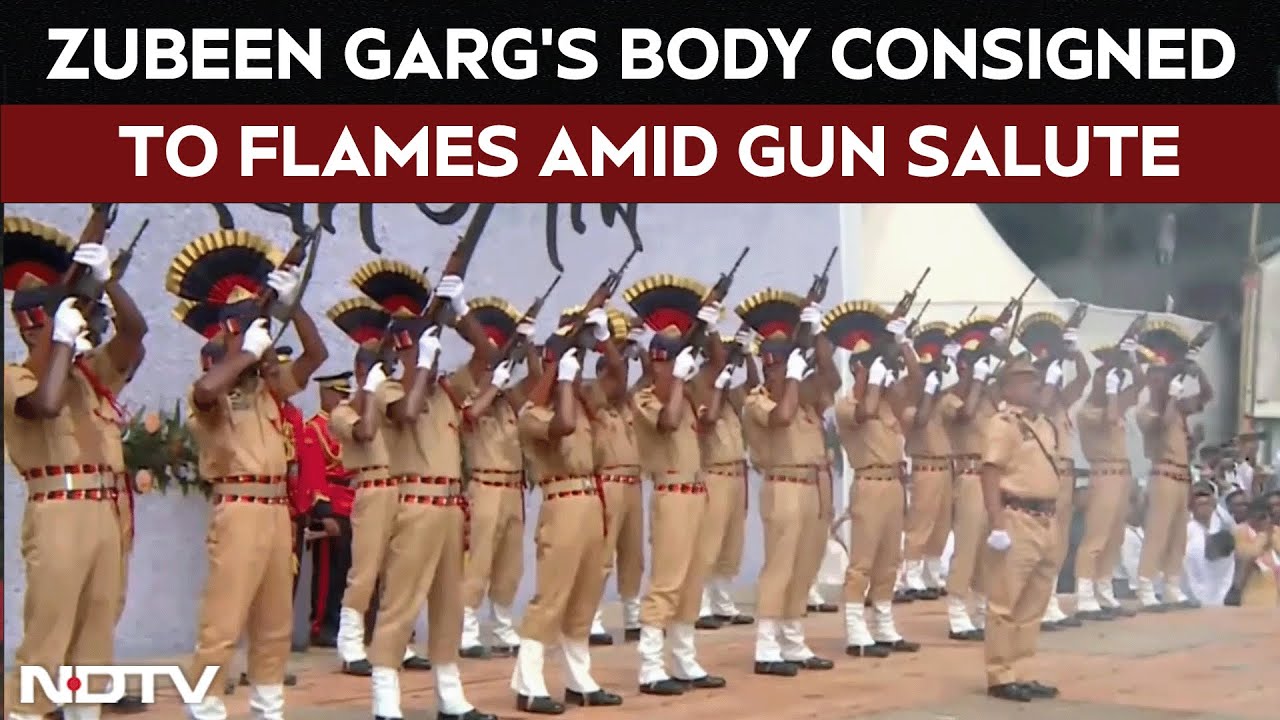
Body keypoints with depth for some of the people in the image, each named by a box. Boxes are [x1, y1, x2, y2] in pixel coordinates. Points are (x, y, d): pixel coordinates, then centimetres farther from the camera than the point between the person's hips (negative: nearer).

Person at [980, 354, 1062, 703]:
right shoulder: (1003, 424, -9)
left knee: (1033, 605, 12)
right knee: (1005, 603, -5)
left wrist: (1056, 520, 20)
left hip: (1045, 521, 9)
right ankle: (1000, 677, -1)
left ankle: (1019, 674, 19)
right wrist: (997, 525, -21)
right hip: (1017, 519, -9)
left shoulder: (1045, 425, 17)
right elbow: (990, 474, -15)